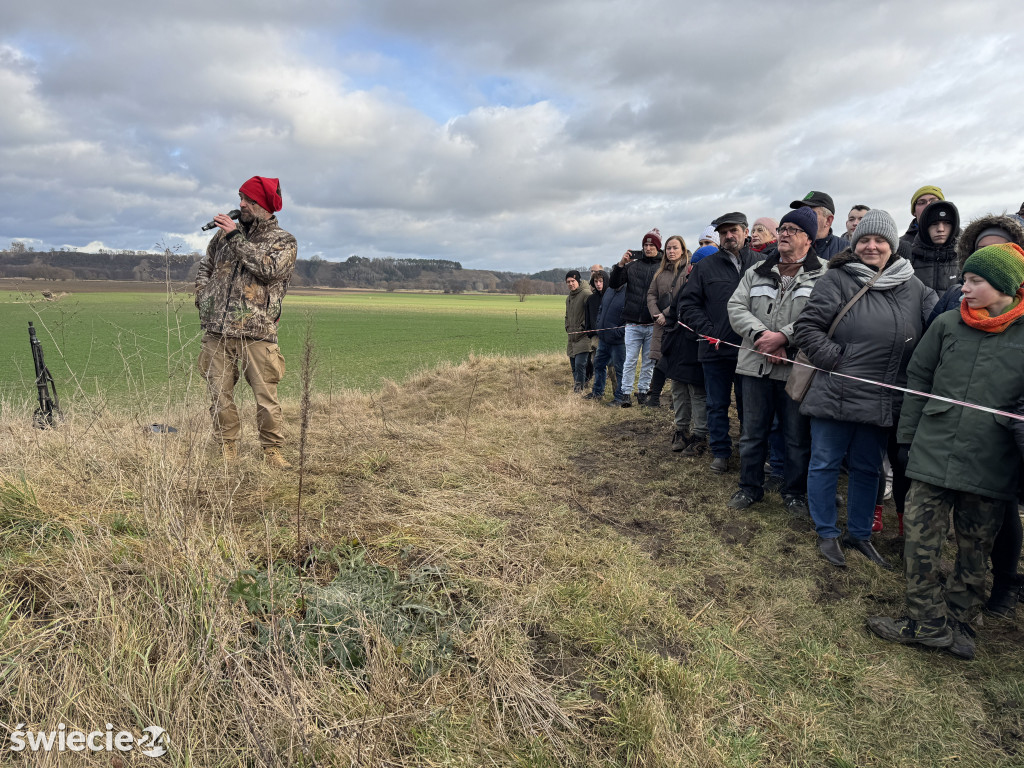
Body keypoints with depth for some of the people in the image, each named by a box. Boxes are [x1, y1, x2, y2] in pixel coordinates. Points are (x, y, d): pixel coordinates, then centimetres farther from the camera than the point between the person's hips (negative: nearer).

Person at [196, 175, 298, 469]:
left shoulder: (284, 241, 3)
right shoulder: (225, 233, 16)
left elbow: (268, 269, -17)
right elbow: (204, 268, 27)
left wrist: (237, 238, -14)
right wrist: (203, 300, 11)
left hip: (256, 333, -4)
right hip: (216, 332, 4)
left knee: (266, 397, -2)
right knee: (220, 395, 7)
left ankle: (272, 450, 10)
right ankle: (227, 449, 19)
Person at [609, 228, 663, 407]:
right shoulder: (632, 266, 8)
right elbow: (613, 284, 5)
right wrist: (620, 264, -8)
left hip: (653, 325, -1)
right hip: (633, 323, 1)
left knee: (649, 361, 8)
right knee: (630, 360, 2)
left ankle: (643, 391, 19)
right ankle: (626, 392, 8)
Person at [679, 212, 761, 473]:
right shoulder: (706, 266, 4)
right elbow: (688, 303, 3)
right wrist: (708, 331, -7)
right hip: (716, 349, 1)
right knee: (717, 405, 10)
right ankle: (720, 452, 22)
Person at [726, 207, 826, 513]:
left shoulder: (823, 275, -2)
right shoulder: (756, 272, 11)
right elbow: (736, 307, 2)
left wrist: (783, 336, -21)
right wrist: (762, 334, -13)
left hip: (796, 369, -3)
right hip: (755, 365, 3)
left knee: (798, 438, 9)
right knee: (752, 433, 13)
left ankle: (794, 491, 27)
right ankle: (750, 486, 28)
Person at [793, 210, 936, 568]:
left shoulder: (914, 287, 9)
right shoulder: (837, 279, -5)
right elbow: (806, 327, -9)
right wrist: (836, 359, -14)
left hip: (881, 400, 5)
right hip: (835, 394, -4)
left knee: (867, 468, 16)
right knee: (825, 462, 5)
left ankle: (859, 534, 33)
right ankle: (827, 534, 22)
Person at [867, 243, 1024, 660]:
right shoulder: (948, 324, 1)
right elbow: (919, 376, 8)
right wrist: (910, 433, 7)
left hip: (989, 466, -1)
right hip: (933, 454, 1)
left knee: (974, 551, 13)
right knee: (921, 541, 2)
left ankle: (956, 621, 31)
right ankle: (928, 623, 18)